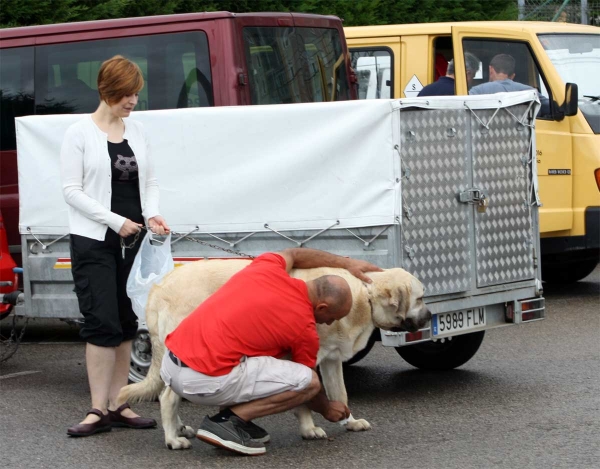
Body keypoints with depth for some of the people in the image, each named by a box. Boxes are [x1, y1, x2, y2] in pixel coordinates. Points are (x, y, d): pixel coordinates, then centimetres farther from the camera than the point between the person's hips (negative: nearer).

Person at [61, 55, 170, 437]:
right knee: (102, 322, -11)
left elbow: (149, 182, 14)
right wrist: (115, 220, -15)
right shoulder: (80, 133, -4)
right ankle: (99, 409, -7)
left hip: (132, 240, 5)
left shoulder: (138, 132, 10)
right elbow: (72, 190, -7)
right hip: (93, 241, -5)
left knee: (127, 323, 6)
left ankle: (118, 404, 12)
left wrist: (152, 214, -6)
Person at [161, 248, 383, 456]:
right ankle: (228, 421, -3)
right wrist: (327, 409, 36)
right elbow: (307, 383, 15)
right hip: (206, 381, -8)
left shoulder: (266, 268, 8)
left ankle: (235, 418, 18)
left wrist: (346, 262, 41)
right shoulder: (305, 328, -5)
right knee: (308, 381, -5)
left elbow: (292, 254, 35)